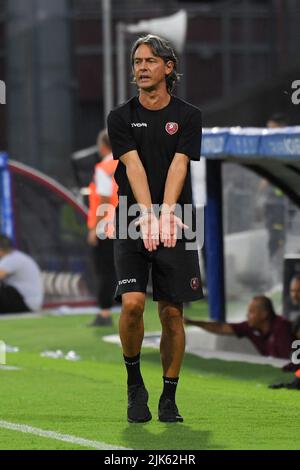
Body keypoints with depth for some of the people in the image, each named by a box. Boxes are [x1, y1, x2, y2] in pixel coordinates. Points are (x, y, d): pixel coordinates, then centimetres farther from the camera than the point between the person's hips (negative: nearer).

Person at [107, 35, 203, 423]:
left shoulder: (188, 116, 3)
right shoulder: (121, 117, 4)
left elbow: (178, 166, -10)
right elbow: (134, 166, -10)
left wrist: (166, 215, -25)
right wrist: (147, 216, -24)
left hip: (174, 225, 0)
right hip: (132, 225, 0)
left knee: (172, 313, 0)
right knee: (132, 303, -17)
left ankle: (169, 398, 12)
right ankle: (134, 381, 6)